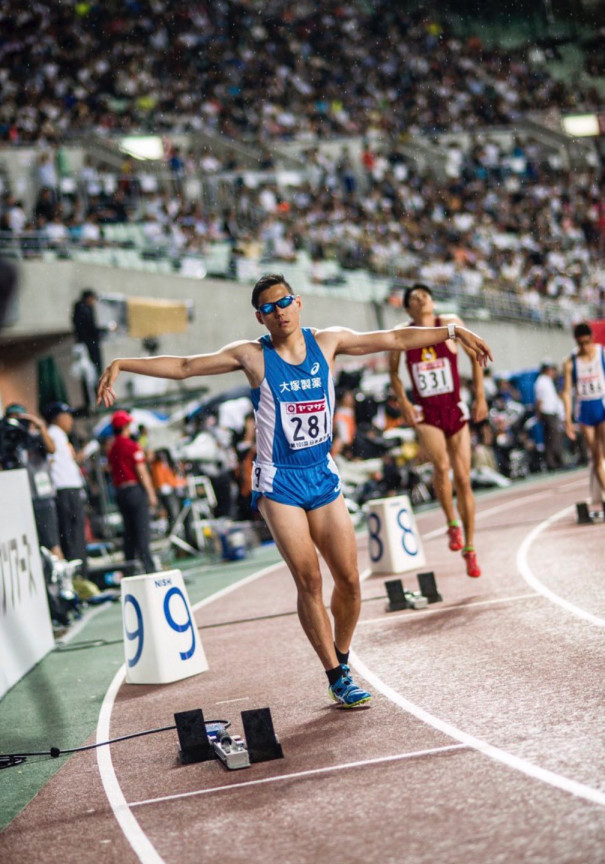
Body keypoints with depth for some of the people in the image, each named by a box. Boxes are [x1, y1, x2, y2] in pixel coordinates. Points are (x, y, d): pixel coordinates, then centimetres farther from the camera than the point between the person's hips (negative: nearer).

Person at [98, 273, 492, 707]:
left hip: (323, 475, 3)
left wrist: (453, 331, 9)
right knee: (309, 581, -8)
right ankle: (337, 677, 3)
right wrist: (121, 365, -10)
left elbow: (396, 338, 9)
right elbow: (183, 366, -3)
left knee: (349, 579, 1)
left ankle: (342, 659, 22)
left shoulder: (327, 342, 2)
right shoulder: (252, 355, -5)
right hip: (279, 481, -3)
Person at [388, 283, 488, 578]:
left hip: (455, 409, 1)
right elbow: (393, 371, 10)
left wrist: (480, 396, 2)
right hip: (425, 413, -1)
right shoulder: (401, 334, -1)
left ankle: (469, 548, 12)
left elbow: (475, 355, 8)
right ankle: (452, 525, -5)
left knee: (463, 479, 1)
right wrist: (403, 402, -4)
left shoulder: (450, 324, -1)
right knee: (441, 465, -27)